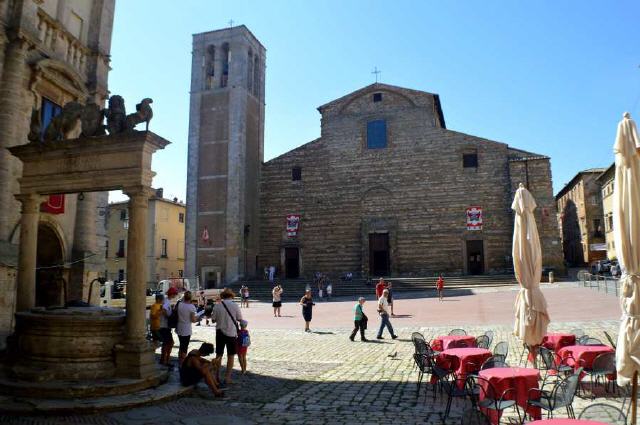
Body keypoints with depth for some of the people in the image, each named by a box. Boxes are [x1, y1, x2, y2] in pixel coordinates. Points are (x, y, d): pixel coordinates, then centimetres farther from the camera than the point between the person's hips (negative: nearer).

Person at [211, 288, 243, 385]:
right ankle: (227, 378, 9)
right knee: (230, 356, 9)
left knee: (218, 355, 15)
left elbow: (213, 319, -2)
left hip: (220, 332, 2)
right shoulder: (235, 306, -11)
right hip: (231, 333, -2)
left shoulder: (217, 306, -7)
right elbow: (239, 319, -3)